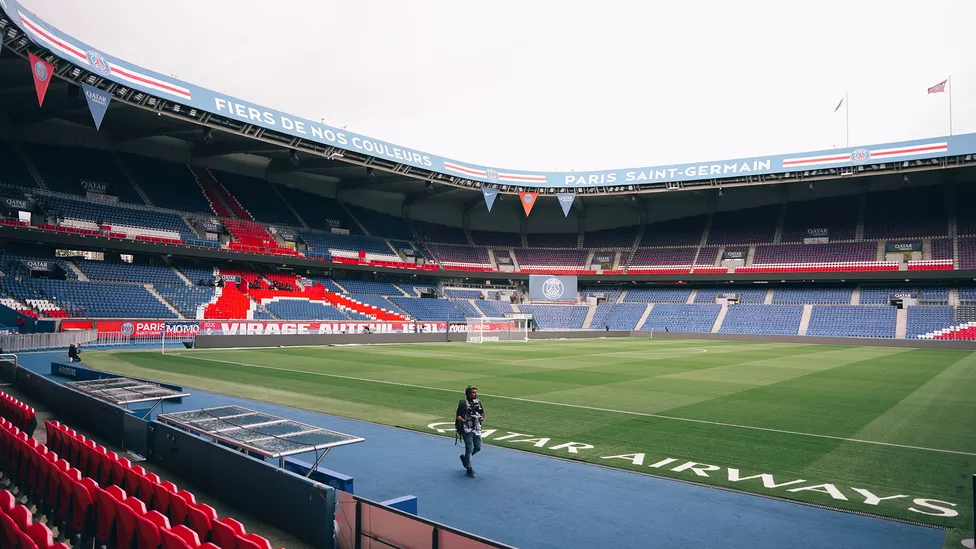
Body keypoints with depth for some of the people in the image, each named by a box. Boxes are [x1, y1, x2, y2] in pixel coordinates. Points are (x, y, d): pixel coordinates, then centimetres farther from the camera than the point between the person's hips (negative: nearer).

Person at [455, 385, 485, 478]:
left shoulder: (478, 402, 9)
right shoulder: (463, 403, -9)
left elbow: (482, 414, 15)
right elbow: (458, 415, -9)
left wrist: (482, 419, -7)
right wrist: (463, 420, -27)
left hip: (477, 429, 6)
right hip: (467, 429, -6)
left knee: (478, 447, 9)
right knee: (469, 448, -3)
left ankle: (465, 458, 35)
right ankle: (469, 469, 11)